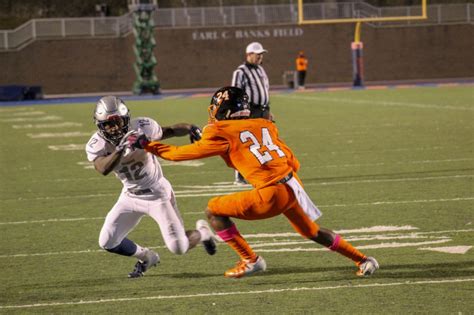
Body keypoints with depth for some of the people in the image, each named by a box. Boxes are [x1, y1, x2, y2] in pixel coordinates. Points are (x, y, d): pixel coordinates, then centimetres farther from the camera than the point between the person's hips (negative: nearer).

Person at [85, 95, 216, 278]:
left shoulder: (141, 127, -21)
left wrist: (189, 128, -26)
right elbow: (103, 169, -39)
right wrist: (121, 149, -54)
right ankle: (146, 257, 26)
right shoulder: (96, 145, -19)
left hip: (157, 194, -3)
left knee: (178, 248, -6)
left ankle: (202, 232, 31)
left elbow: (170, 131, -5)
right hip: (130, 196, 3)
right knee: (108, 242, -3)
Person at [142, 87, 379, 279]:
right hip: (292, 186, 8)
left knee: (214, 211, 5)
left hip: (271, 194, -8)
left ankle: (251, 261, 6)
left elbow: (188, 153, 3)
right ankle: (363, 261, 33)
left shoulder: (223, 133, -1)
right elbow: (292, 161, 18)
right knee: (312, 232, 30)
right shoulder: (265, 126, 18)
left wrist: (153, 148, 14)